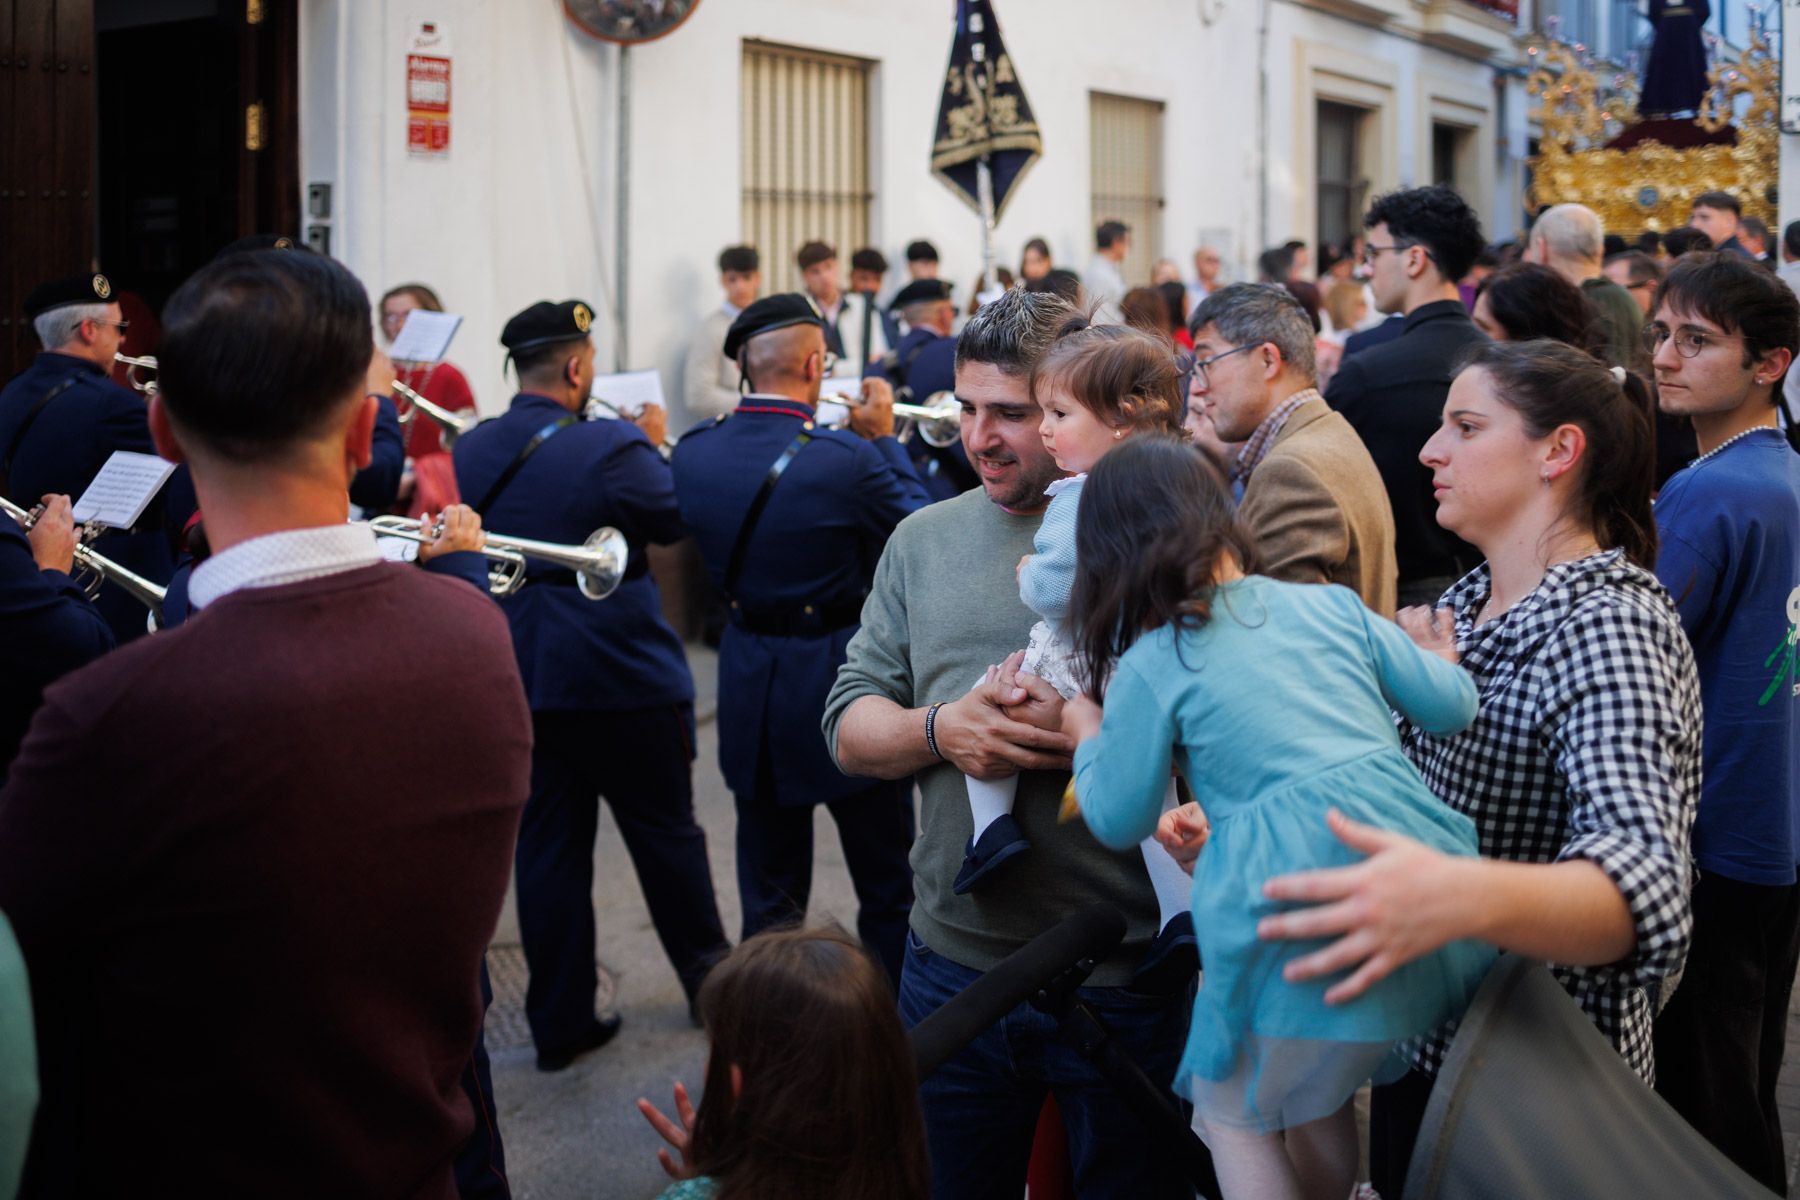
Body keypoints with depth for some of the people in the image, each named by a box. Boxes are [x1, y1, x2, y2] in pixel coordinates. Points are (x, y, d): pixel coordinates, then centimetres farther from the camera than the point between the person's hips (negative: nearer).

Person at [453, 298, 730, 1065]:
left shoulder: (468, 450, 0)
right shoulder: (611, 447, -18)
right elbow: (677, 518, -5)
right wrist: (656, 445, 10)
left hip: (516, 678, 5)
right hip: (618, 675, -5)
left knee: (547, 844, 10)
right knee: (665, 834, 13)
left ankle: (560, 1022, 16)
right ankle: (710, 980, 29)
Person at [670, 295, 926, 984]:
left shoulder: (693, 454, -6)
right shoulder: (845, 459, -22)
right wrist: (884, 440, 3)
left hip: (748, 688, 5)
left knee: (768, 893, 16)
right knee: (889, 885, 12)